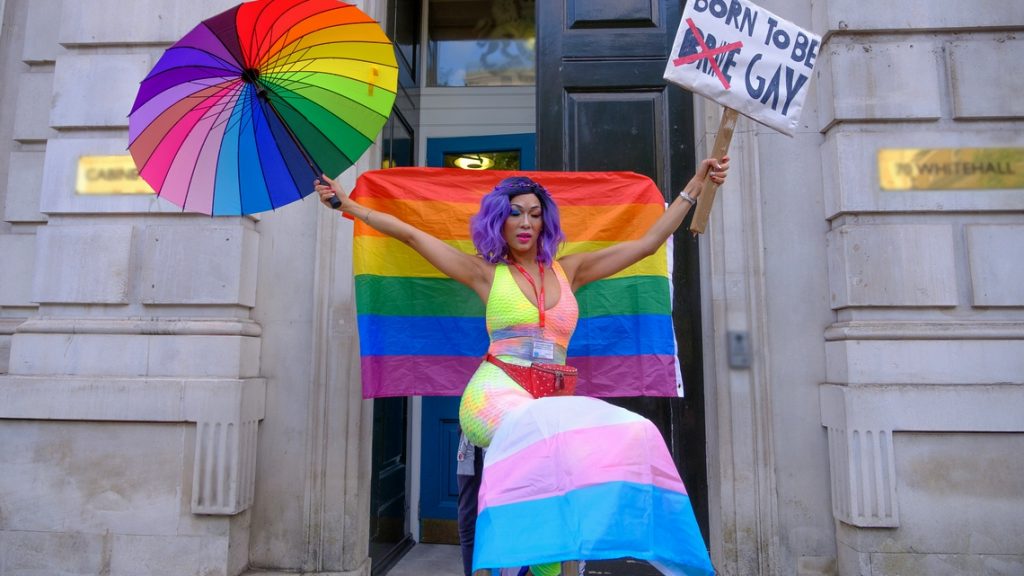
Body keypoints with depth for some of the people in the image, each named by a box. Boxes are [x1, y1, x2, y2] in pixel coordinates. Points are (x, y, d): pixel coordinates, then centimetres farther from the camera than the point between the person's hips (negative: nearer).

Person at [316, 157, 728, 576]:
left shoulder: (568, 270, 17)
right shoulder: (486, 273, 11)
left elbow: (649, 242, 18)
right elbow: (409, 234, 12)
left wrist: (694, 185, 19)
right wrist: (347, 204, 12)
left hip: (550, 401, 4)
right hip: (496, 393, -4)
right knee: (548, 438, -35)